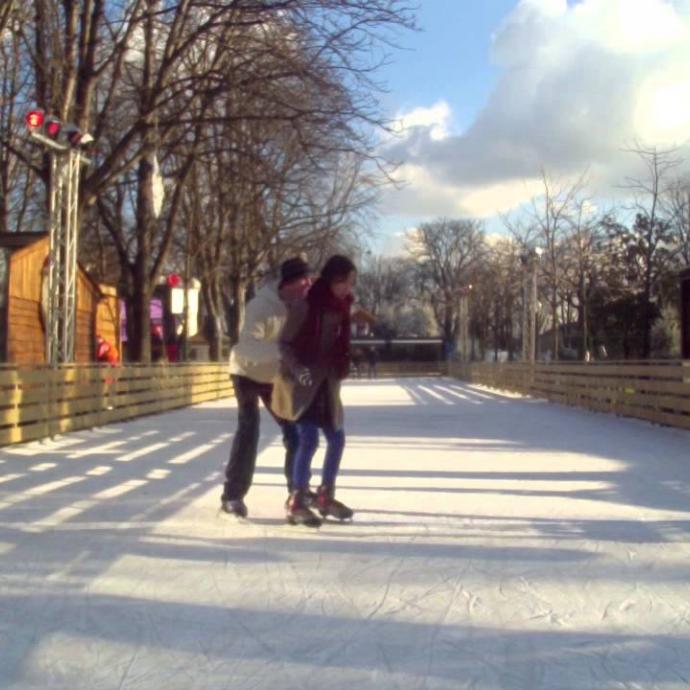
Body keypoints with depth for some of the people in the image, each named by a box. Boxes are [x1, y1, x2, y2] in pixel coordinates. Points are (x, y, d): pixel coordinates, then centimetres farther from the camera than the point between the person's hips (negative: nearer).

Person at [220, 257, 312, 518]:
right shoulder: (261, 307, -32)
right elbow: (248, 348, -43)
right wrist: (283, 350, -55)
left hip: (276, 377, 6)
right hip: (248, 373, -6)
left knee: (294, 432, 5)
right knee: (248, 431, -14)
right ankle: (232, 496, -5)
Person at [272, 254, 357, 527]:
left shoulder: (340, 308, 4)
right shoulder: (306, 305, -16)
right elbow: (284, 344, -13)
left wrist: (338, 374, 9)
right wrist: (298, 370, -26)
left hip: (326, 384, 8)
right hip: (301, 384, -7)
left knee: (336, 438, 10)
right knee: (309, 439, -13)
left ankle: (325, 496, 25)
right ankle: (296, 503, -2)